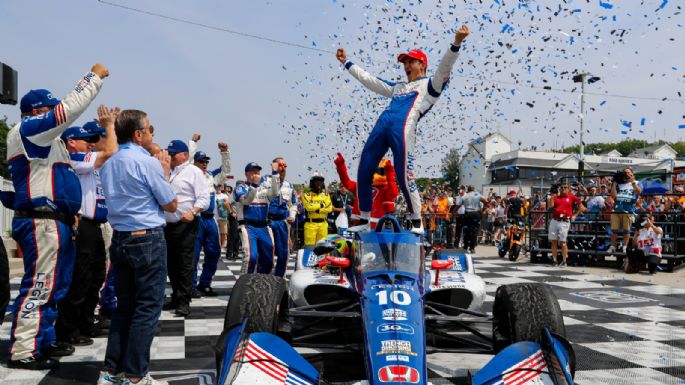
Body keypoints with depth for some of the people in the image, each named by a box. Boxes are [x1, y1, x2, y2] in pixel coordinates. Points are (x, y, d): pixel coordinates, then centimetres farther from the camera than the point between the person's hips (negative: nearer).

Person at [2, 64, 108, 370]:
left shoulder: (41, 137, 20)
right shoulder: (29, 128, -8)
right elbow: (69, 109, -14)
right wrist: (94, 77, -7)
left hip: (53, 221, 11)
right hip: (42, 223, -11)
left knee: (53, 287, 15)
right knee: (39, 286, -9)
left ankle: (43, 341, 23)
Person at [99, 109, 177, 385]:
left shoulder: (108, 164, 11)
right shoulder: (148, 162, -13)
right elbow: (171, 205, -6)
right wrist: (165, 172, 6)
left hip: (119, 239, 8)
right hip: (148, 239, -8)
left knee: (124, 305, 14)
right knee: (148, 307, -1)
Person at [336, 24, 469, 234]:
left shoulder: (429, 84, 16)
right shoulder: (397, 87, 35)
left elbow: (444, 68, -1)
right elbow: (368, 79, 41)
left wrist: (456, 44, -16)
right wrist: (346, 62, 45)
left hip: (403, 127, -7)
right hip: (381, 125, 7)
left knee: (404, 175, -14)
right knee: (363, 173, 3)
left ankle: (417, 222, 0)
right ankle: (364, 219, 14)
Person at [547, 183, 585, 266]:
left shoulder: (571, 197, 4)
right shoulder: (555, 197, 11)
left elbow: (581, 207, 9)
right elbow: (550, 206, -5)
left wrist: (574, 215, 6)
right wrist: (553, 196, -7)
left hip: (564, 222, -3)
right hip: (554, 221, 4)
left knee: (562, 242, -4)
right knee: (553, 241, 4)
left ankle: (564, 261, 3)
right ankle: (554, 260, 10)